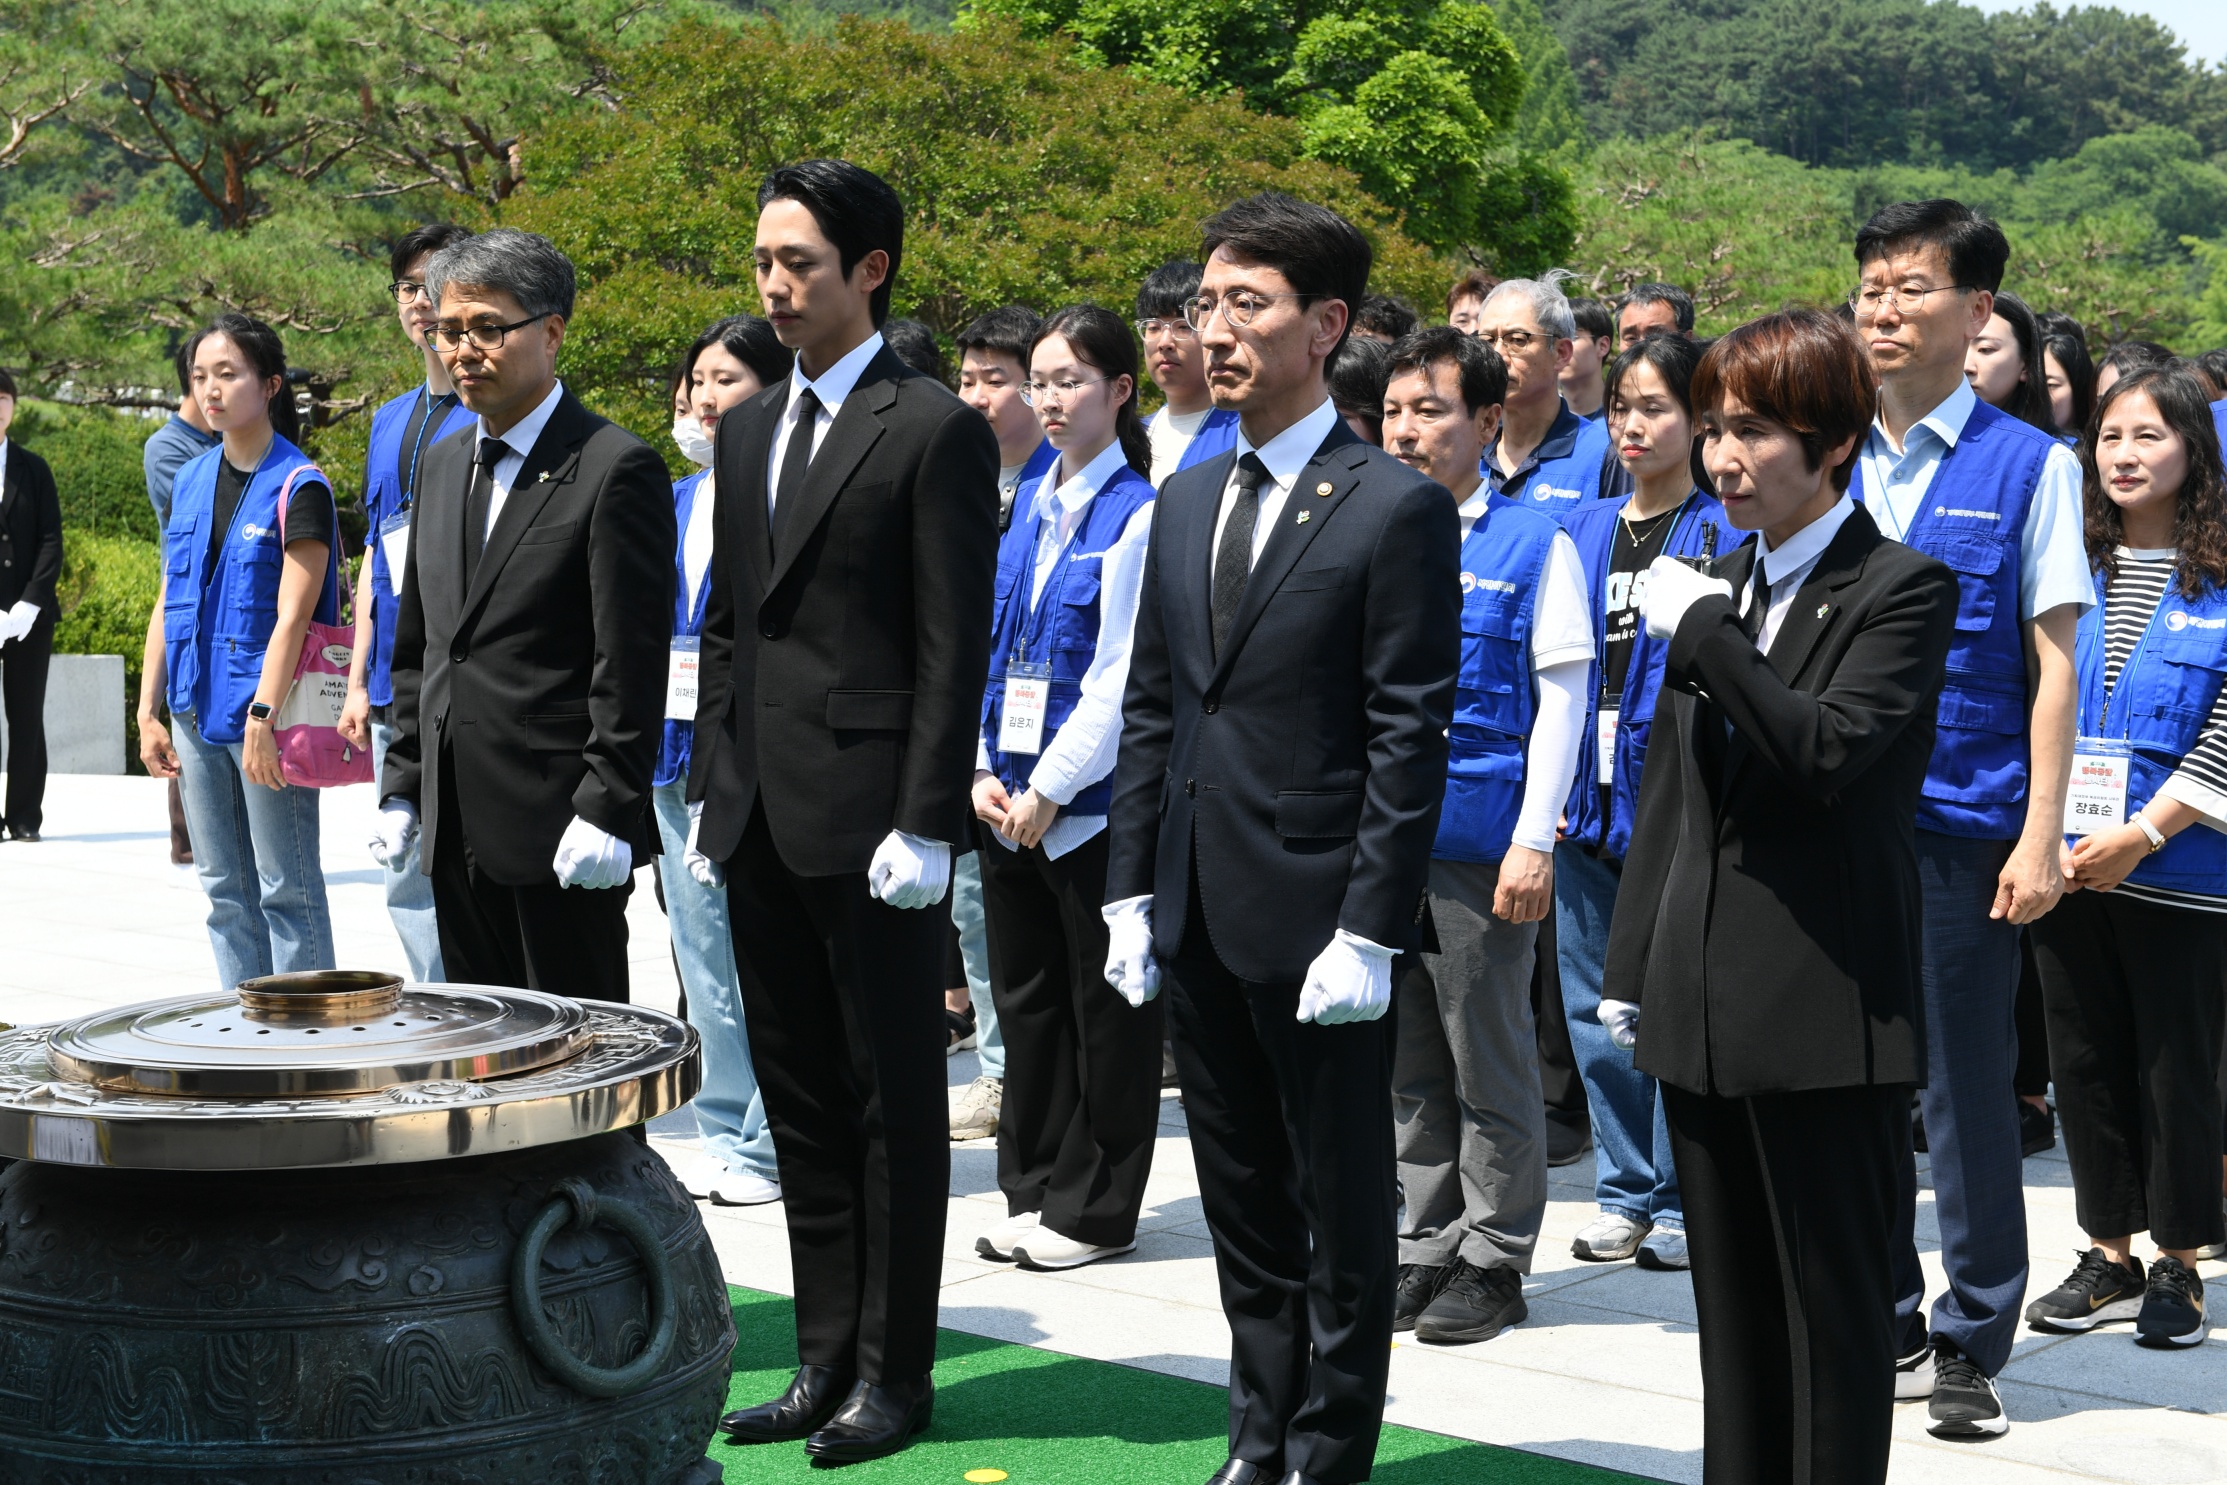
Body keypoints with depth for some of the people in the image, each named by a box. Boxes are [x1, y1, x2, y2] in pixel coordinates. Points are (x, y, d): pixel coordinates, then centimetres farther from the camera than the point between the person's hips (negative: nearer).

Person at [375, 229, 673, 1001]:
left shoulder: (616, 469, -8)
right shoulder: (443, 462, 15)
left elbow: (631, 666, -13)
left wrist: (607, 813, -17)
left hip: (561, 834, -7)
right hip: (456, 835, 7)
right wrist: (402, 788, 14)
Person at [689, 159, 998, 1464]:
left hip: (871, 822, -7)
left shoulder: (936, 431, -7)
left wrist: (926, 822, -16)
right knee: (801, 1101, 12)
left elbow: (956, 647, -11)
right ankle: (826, 1360, 21)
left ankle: (895, 1372, 11)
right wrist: (712, 792, 12)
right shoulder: (748, 430, 15)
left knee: (896, 1103, 3)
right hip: (762, 820, 7)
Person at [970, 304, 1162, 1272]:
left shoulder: (1137, 514, -10)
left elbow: (1123, 675, -15)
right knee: (1025, 994, 13)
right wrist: (982, 772, 1)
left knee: (1105, 1005, 3)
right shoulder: (1026, 508, 11)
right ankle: (1033, 1189, 24)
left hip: (1093, 802, -7)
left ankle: (1097, 1210, 12)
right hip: (1010, 799, 7)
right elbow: (988, 646, 12)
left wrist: (1049, 788, -15)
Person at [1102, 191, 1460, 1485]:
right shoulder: (1185, 505, 12)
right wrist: (1133, 892, 9)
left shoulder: (1396, 508, -9)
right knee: (1243, 1206, 15)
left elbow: (1410, 739, -12)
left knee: (1342, 1210, 6)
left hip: (1319, 920, -6)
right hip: (1200, 919, 7)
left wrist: (1369, 931, -17)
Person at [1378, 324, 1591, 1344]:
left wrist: (1533, 843, -12)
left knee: (1489, 1061, 2)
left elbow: (1562, 698, -5)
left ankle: (1493, 1261, 13)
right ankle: (1427, 1249, 22)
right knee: (1406, 1064, 12)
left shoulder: (1534, 544, -3)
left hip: (1478, 845, -5)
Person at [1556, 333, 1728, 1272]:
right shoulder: (1581, 531, 12)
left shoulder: (1725, 534, -4)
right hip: (1586, 800, 6)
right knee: (1596, 1010, 10)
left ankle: (1681, 1202, 11)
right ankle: (1625, 1192, 22)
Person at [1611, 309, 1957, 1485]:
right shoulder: (1719, 587, 14)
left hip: (1829, 1012, -7)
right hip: (1709, 1011, 7)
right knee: (1733, 1309, 14)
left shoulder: (1903, 588, -7)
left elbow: (1828, 750, -23)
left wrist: (1704, 630, -18)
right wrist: (1630, 974, 15)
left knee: (1836, 1309, 2)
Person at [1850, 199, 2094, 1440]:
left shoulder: (2028, 466, -2)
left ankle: (1972, 1344, 15)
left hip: (1962, 825, -4)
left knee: (1966, 1090, 3)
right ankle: (1884, 1325, 23)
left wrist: (2041, 839, -9)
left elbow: (2054, 664, -4)